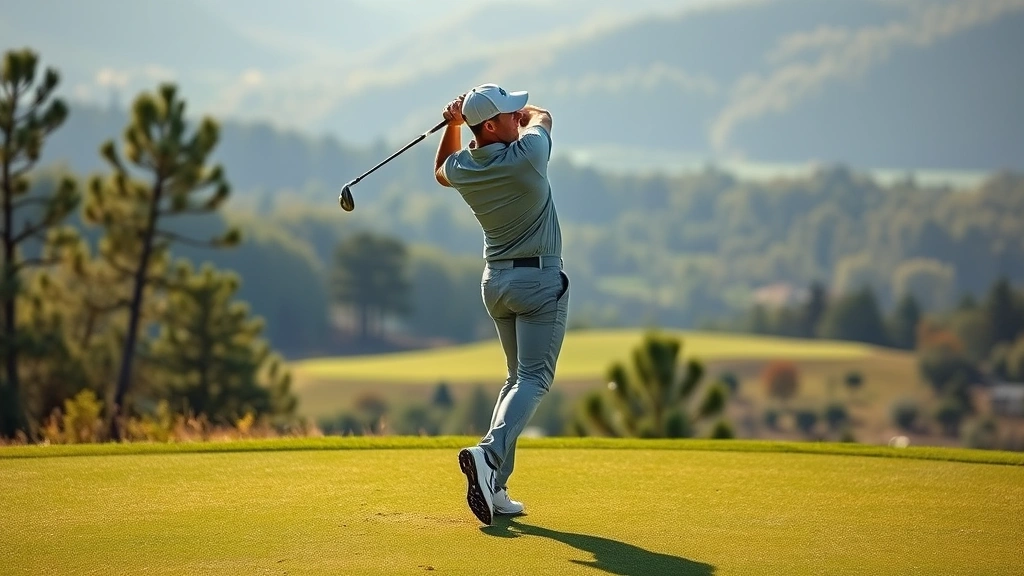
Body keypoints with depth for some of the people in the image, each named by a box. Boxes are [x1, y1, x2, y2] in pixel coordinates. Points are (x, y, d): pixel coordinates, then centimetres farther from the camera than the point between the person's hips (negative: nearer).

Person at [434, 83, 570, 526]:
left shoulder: (461, 168, -2)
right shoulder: (525, 156, -19)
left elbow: (440, 171, 26)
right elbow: (540, 116, 5)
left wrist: (453, 123, 15)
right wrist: (521, 113, 22)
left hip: (495, 280, 7)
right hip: (540, 280, -7)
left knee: (518, 376, 16)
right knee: (534, 378, -8)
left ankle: (494, 487, 6)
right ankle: (490, 453, -33)